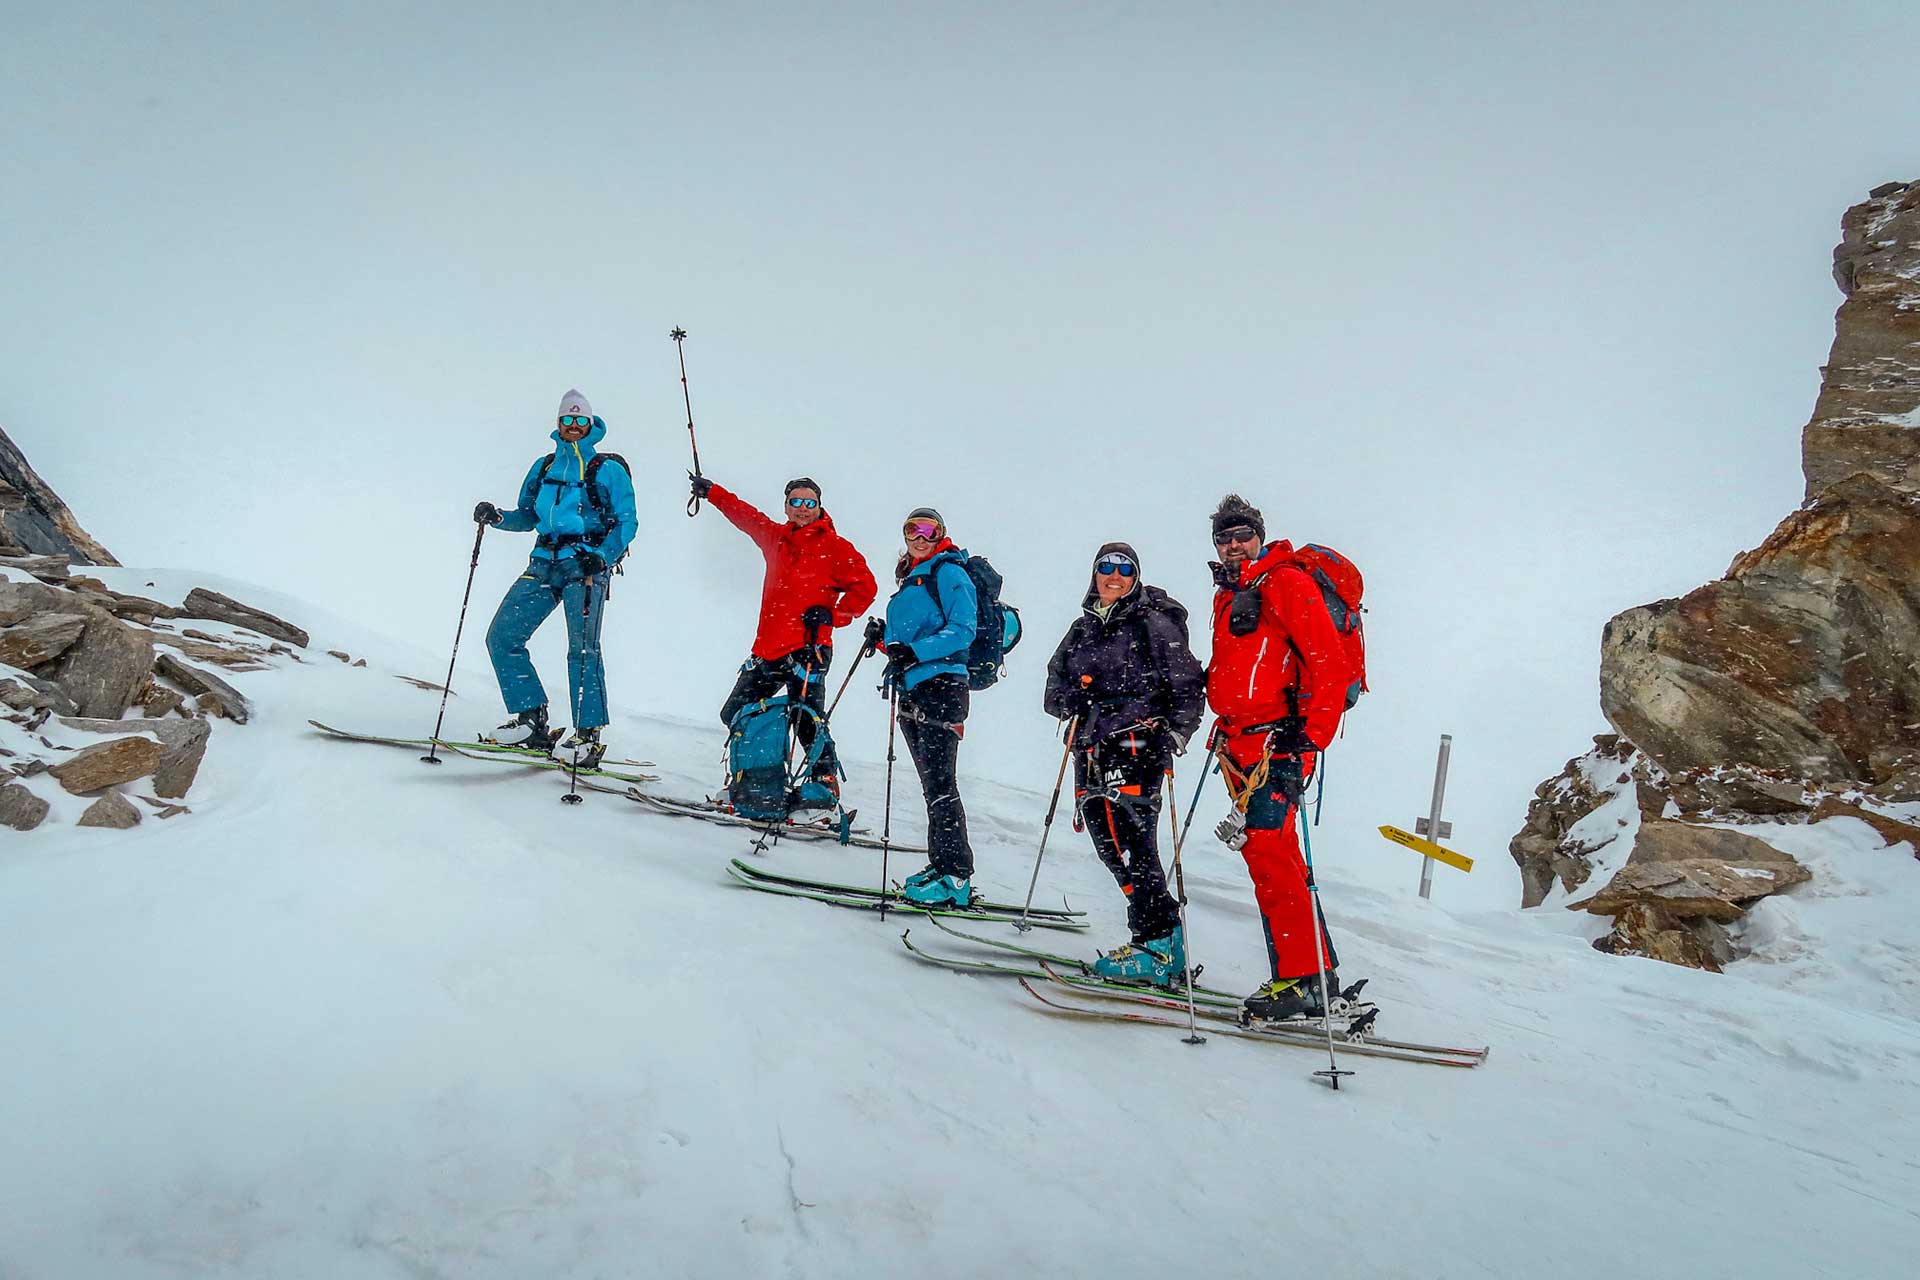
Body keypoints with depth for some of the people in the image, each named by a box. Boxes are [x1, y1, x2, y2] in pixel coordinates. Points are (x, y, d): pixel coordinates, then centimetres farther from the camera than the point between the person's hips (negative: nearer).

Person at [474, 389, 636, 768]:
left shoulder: (608, 469, 4)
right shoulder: (543, 467, 19)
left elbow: (626, 522, -2)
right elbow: (527, 517, 23)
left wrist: (603, 556, -18)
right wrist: (497, 516, 2)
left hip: (585, 565, -6)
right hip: (544, 564, 6)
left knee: (582, 648, -18)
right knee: (501, 637, -4)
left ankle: (588, 736, -15)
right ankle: (533, 721, 2)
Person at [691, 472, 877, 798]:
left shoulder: (834, 546, 1)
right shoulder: (776, 537, 17)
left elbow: (865, 587, -1)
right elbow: (746, 516, 33)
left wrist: (833, 615, -10)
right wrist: (711, 491, 39)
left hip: (807, 651, -7)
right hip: (768, 649, 7)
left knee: (807, 723, -16)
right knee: (734, 715, 8)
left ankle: (826, 786, -11)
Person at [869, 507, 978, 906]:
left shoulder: (948, 573, -3)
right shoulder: (911, 581, 23)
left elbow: (962, 630, -15)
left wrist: (914, 651, -26)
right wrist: (883, 636, 8)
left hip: (939, 685, -9)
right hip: (910, 691, 9)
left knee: (940, 784, -14)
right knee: (932, 785, 10)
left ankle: (955, 878, -15)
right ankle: (943, 866, 14)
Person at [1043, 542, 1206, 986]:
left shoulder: (1154, 623, 1)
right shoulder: (1083, 628, 19)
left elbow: (1188, 687, -3)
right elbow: (1056, 687, 24)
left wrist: (1173, 737, -14)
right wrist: (1074, 700, 2)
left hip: (1137, 746, -7)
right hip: (1092, 750, 7)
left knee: (1129, 844, -15)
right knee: (1108, 843, 3)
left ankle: (1156, 948, -10)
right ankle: (1164, 933, 12)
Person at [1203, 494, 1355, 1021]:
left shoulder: (1286, 585, -5)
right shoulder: (1227, 596, 21)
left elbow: (1330, 664, -13)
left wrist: (1311, 732, -18)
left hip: (1279, 742, -9)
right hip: (1239, 746, 9)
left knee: (1267, 851, -14)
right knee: (1274, 854, 8)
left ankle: (1300, 980, -9)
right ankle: (1318, 972, 14)